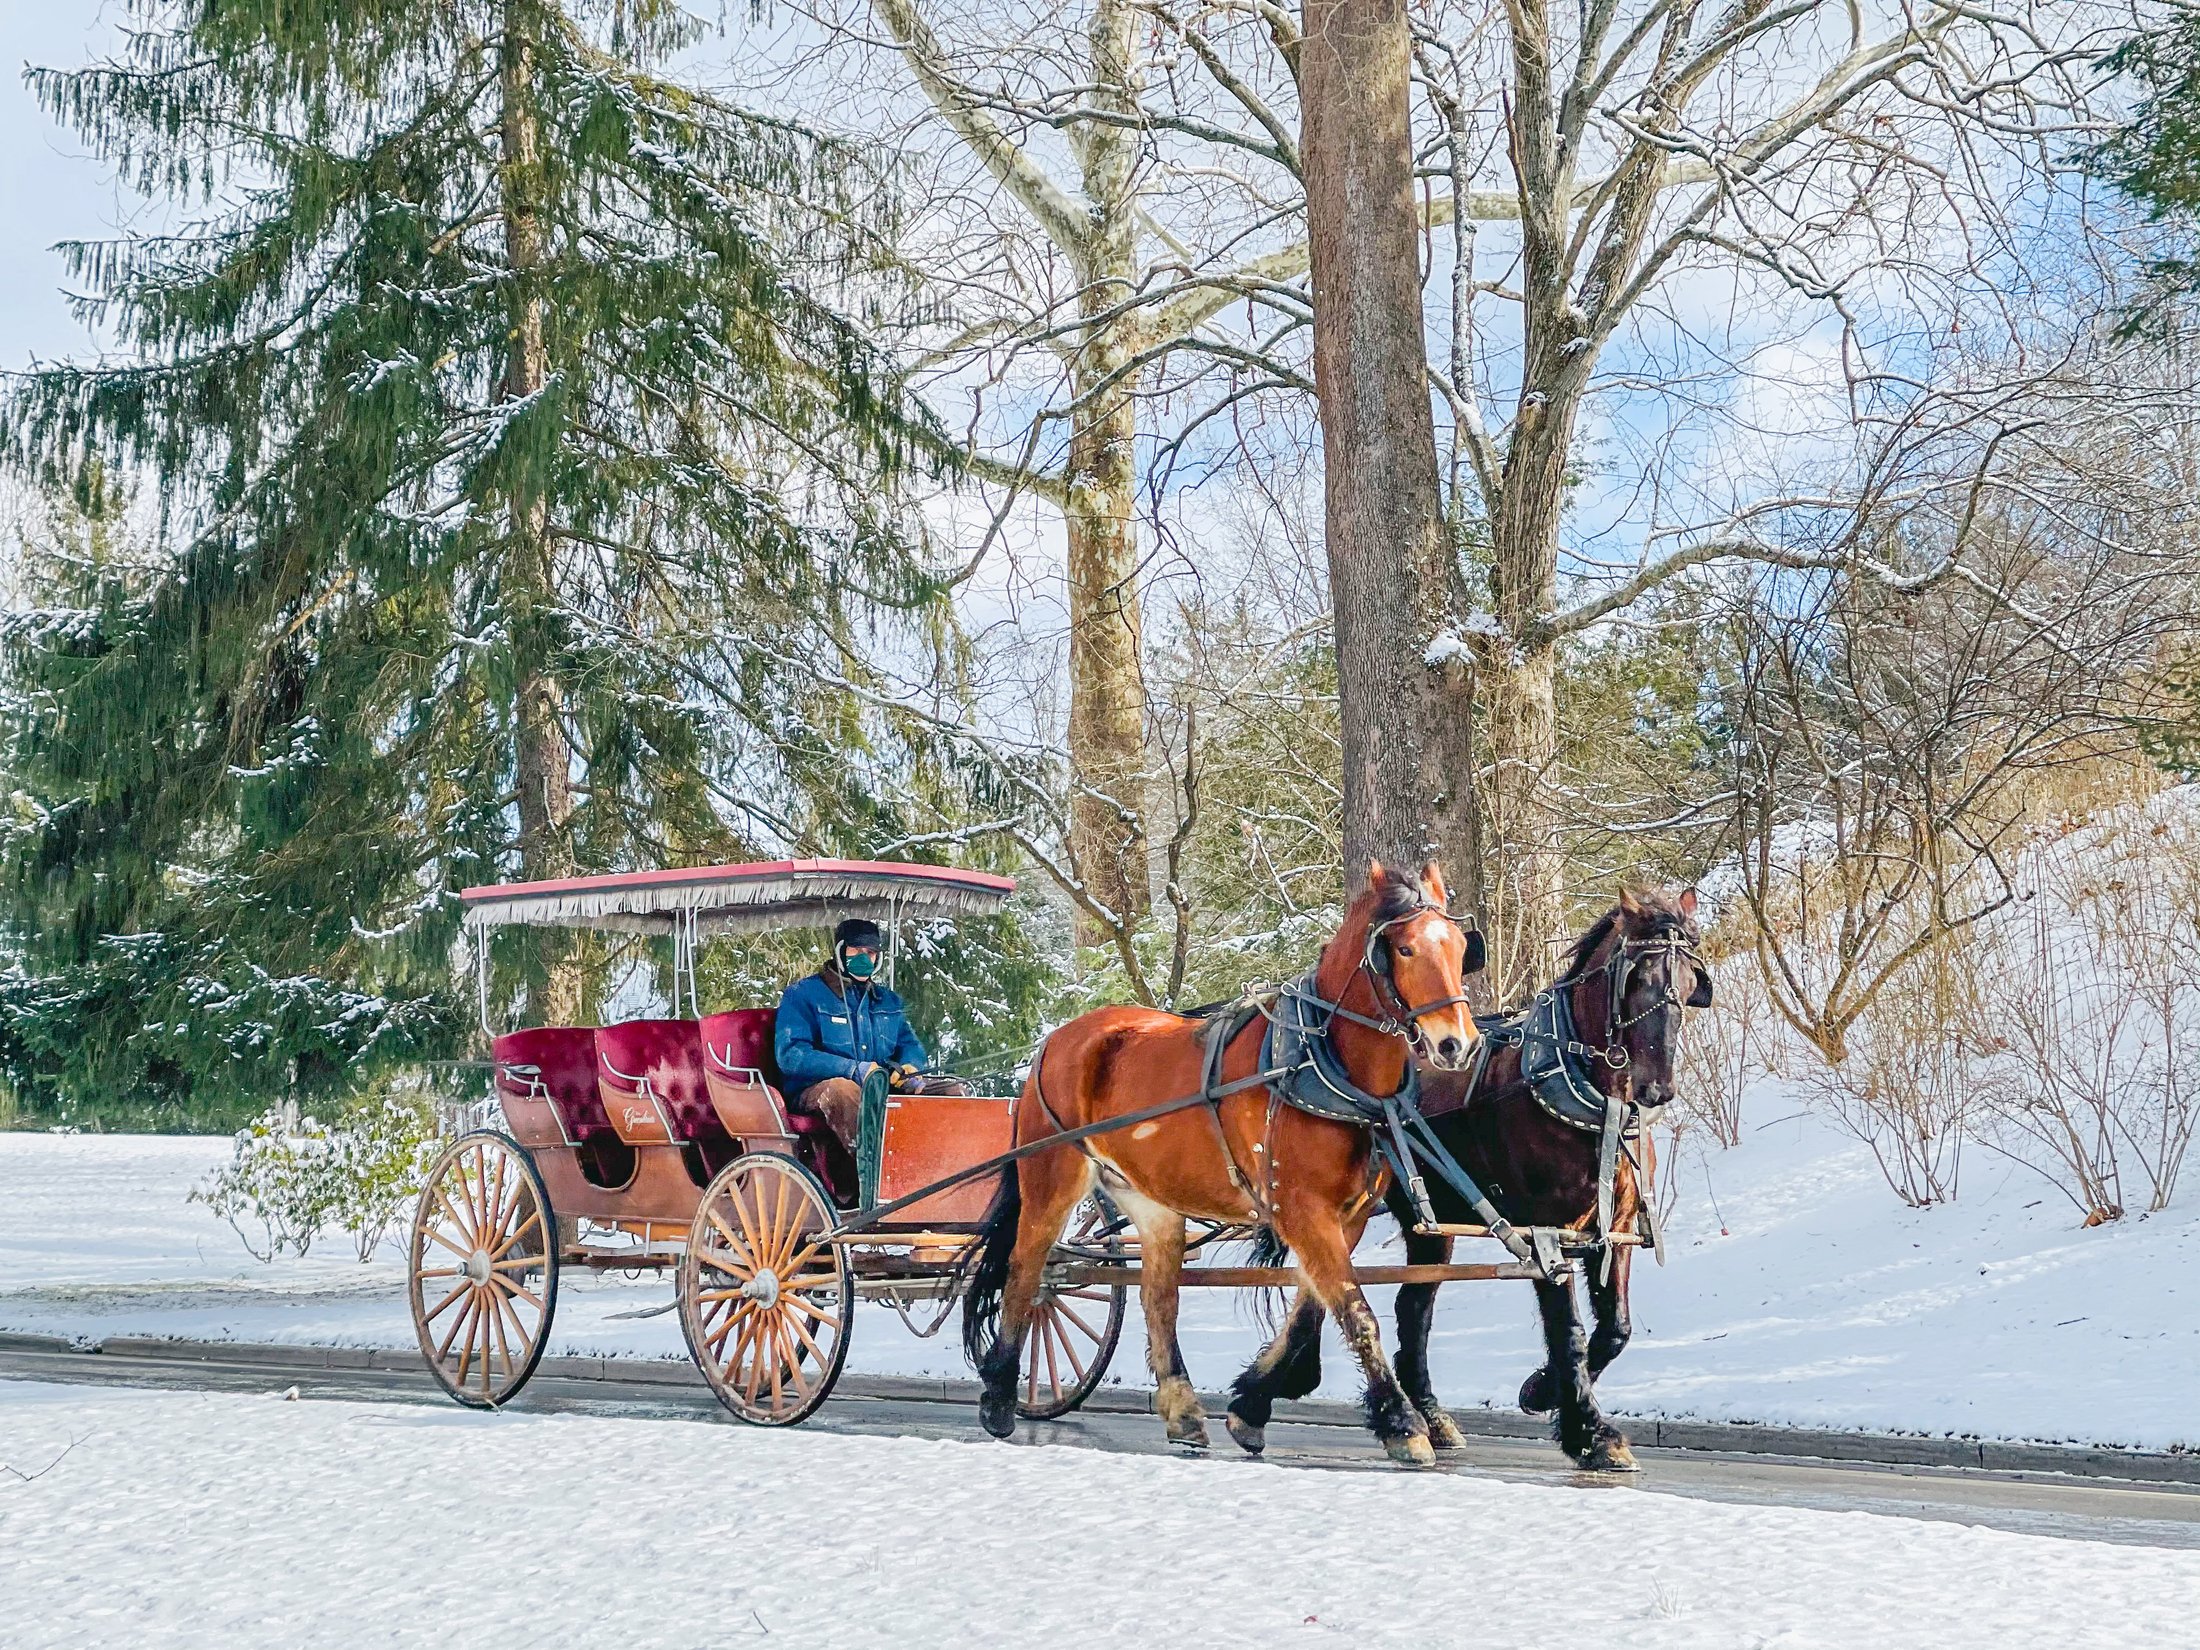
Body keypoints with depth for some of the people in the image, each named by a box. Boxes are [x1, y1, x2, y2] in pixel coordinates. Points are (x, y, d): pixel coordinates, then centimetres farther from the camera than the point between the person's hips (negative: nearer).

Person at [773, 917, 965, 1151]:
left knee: (953, 1091, -10)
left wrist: (909, 1067, -6)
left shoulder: (887, 1000, 24)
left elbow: (910, 1045, 23)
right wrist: (853, 1070, -22)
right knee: (842, 1089, -41)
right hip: (816, 1092, -6)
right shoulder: (803, 994, 3)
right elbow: (790, 1055, -10)